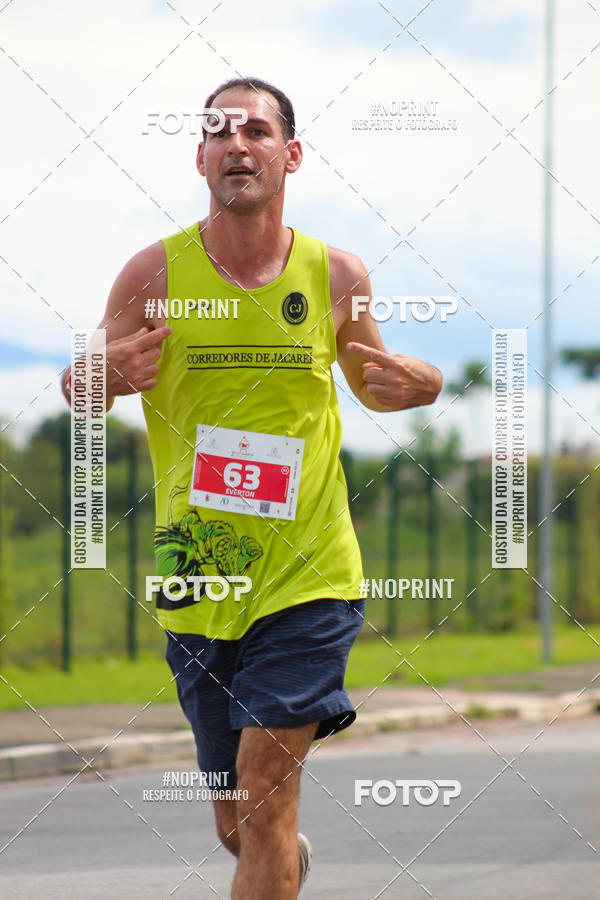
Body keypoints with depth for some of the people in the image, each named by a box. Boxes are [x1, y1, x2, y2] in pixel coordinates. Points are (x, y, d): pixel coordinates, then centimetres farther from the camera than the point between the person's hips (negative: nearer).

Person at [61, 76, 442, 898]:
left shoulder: (337, 276, -1)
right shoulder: (156, 273, -4)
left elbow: (369, 385, 16)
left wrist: (419, 386, -8)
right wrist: (103, 376, -20)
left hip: (309, 579, -1)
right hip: (197, 580, 1)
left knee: (266, 785, -17)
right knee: (238, 824, 14)